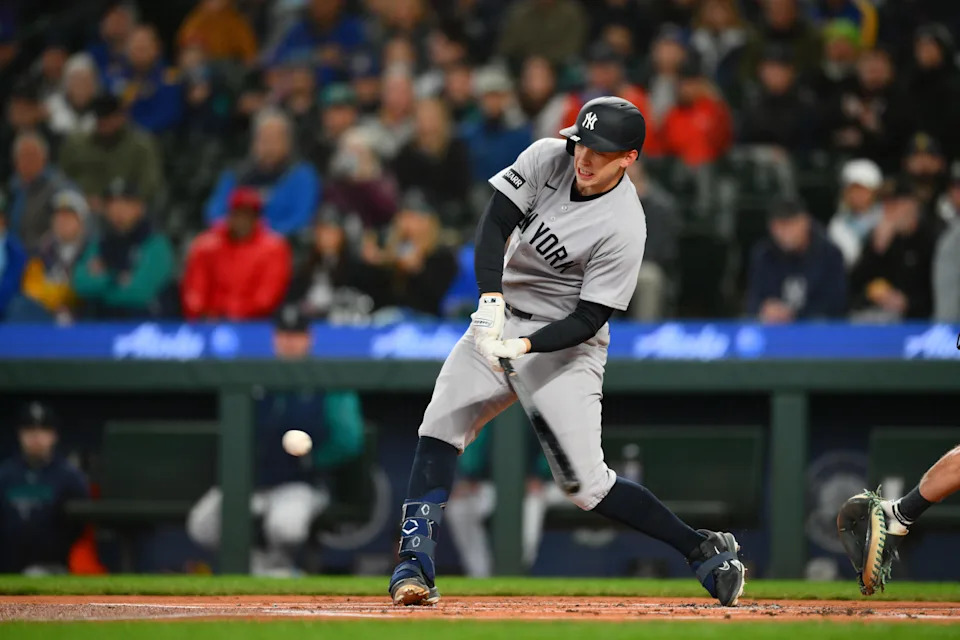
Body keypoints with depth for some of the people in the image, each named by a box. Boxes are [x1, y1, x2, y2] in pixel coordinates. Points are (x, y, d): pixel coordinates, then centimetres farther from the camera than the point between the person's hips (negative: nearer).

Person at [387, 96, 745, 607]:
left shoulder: (624, 229, -22)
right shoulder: (548, 158, -8)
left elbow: (588, 319, -19)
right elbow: (494, 224, -12)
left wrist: (525, 345, -32)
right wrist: (491, 299, -27)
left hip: (564, 343, -5)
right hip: (501, 317, 5)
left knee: (585, 483, -10)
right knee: (440, 429, -12)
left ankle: (704, 550, 2)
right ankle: (415, 563, -13)